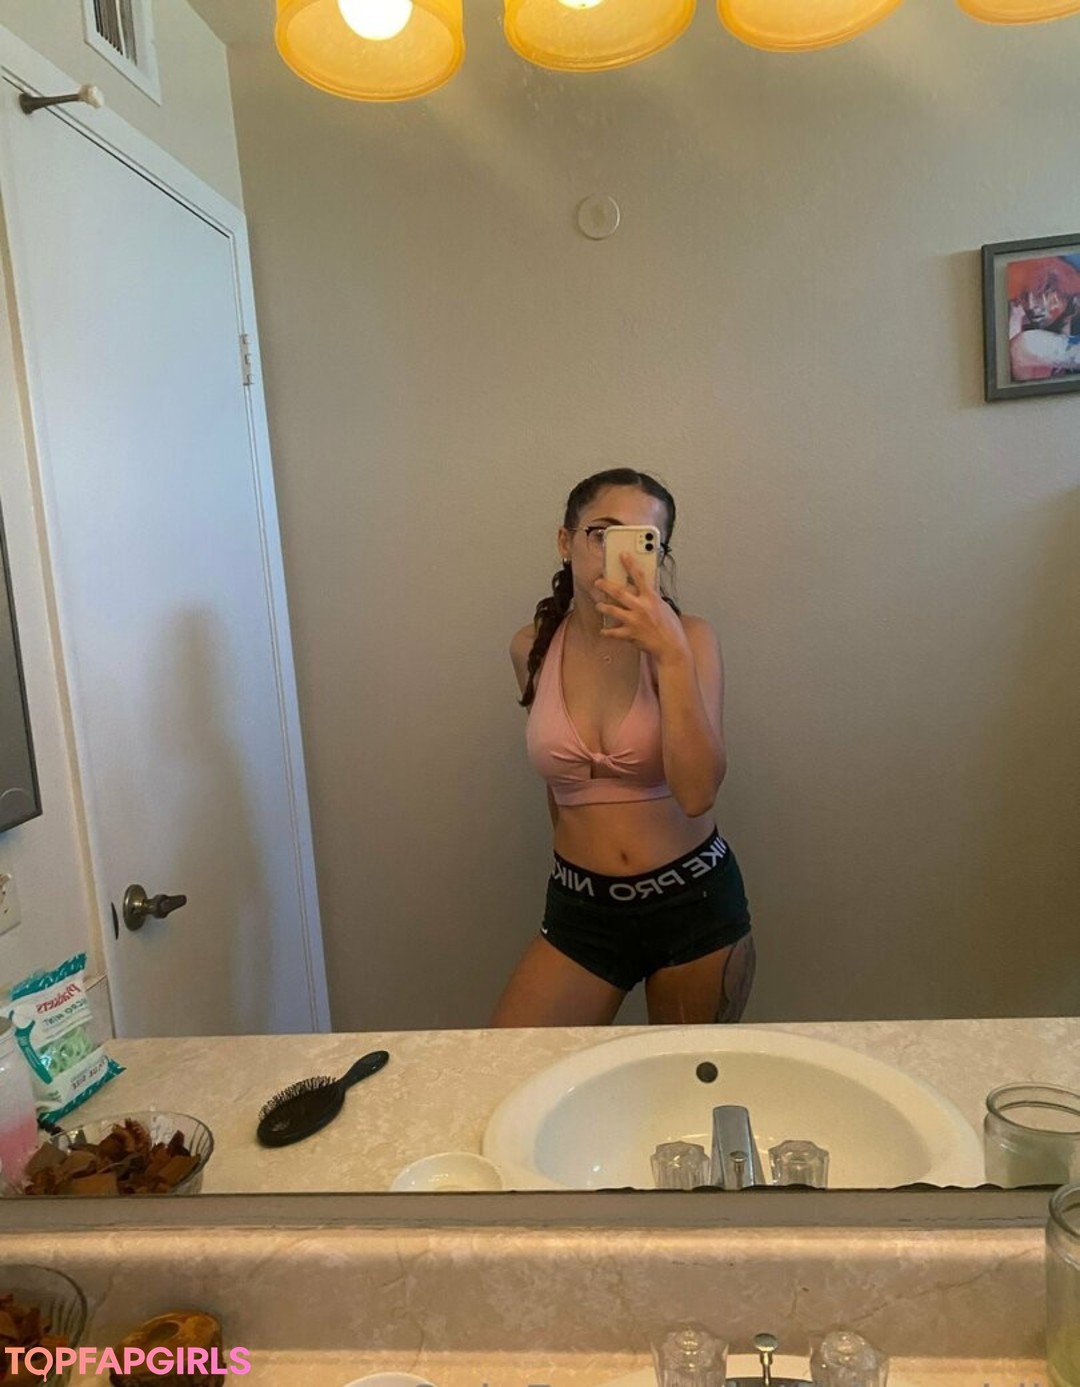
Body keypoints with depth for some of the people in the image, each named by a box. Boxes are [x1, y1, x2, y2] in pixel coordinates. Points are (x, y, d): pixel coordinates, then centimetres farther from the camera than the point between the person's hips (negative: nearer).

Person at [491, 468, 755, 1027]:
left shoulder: (688, 638, -11)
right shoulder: (532, 649, -2)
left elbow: (697, 792, -24)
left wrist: (671, 654, -30)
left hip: (694, 902, -2)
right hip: (581, 911, 2)